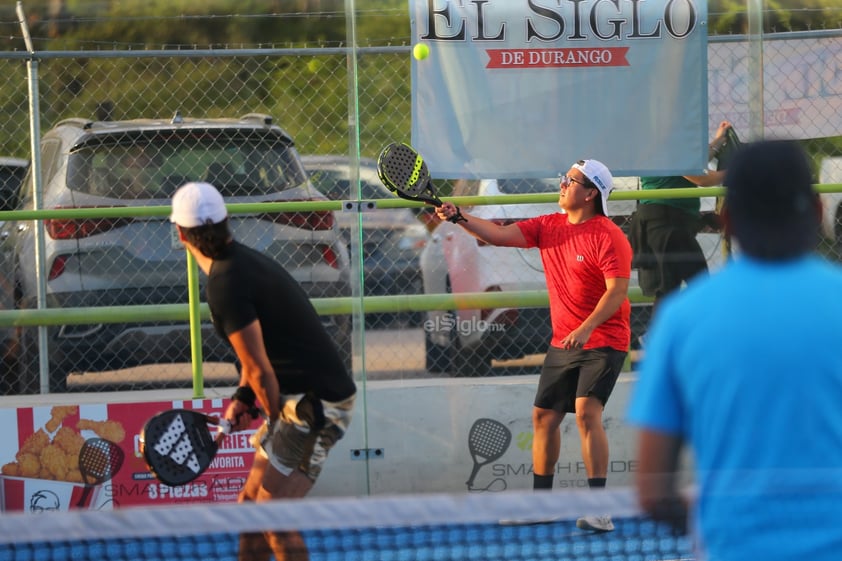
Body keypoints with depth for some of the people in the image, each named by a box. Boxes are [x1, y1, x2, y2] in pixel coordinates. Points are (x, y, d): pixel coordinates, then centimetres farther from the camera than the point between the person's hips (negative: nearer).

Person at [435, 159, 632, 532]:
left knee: (586, 410, -23)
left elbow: (617, 291, -21)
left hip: (602, 341, -8)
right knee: (543, 416, 10)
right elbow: (500, 235, 3)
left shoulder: (608, 237, -15)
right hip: (562, 343, 8)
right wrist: (459, 218, -11)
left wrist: (585, 328, -31)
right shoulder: (548, 227, 7)